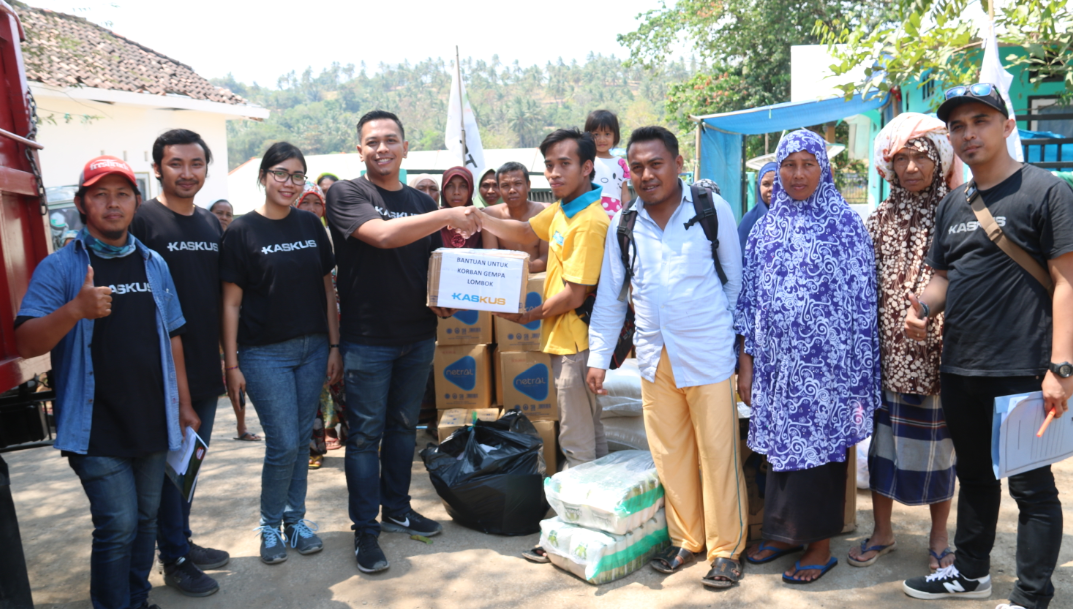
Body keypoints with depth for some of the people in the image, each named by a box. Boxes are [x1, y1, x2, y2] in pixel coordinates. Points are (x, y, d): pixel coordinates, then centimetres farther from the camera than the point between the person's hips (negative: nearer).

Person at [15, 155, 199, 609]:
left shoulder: (154, 265, 9)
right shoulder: (59, 267, -5)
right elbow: (26, 343, -14)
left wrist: (183, 402, 11)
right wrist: (76, 309, -33)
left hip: (153, 421, 5)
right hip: (96, 429, -4)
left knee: (145, 521, 15)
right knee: (117, 527, -5)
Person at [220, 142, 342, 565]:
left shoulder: (311, 225, 7)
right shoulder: (242, 232, -5)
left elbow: (326, 289, 9)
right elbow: (231, 304, -6)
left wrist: (334, 346, 4)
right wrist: (231, 364, -8)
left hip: (312, 348, 4)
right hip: (265, 353, -4)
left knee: (302, 440, 11)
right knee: (283, 444, -3)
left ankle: (295, 519, 27)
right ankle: (270, 525, 19)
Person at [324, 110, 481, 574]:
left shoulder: (422, 203, 10)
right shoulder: (346, 195, -5)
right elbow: (382, 235, -23)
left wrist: (445, 300, -4)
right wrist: (448, 216, -23)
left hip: (417, 336, 5)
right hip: (367, 338, -5)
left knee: (403, 425, 16)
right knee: (366, 432, 3)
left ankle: (397, 509, 32)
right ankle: (366, 529, 15)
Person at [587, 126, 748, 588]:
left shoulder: (713, 209, -4)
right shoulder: (622, 226, 6)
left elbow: (735, 278, 3)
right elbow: (609, 296, 11)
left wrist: (726, 333, 5)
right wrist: (599, 356, 9)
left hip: (708, 355, -3)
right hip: (655, 357, 4)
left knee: (718, 454, 2)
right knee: (669, 455, 12)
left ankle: (726, 549, 18)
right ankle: (685, 540, 28)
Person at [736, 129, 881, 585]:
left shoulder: (845, 224, -3)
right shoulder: (765, 228, 8)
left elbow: (860, 298, -3)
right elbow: (750, 298, 9)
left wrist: (859, 371, -6)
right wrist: (746, 364, 7)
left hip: (824, 363, -4)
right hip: (776, 361, 4)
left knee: (818, 444, 2)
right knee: (780, 444, 11)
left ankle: (820, 545, 18)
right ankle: (785, 532, 28)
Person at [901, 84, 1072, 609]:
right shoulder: (951, 204, 12)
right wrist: (924, 306, -7)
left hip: (1022, 370, -6)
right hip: (959, 368, 7)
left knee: (1030, 485, 4)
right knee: (974, 475, 19)